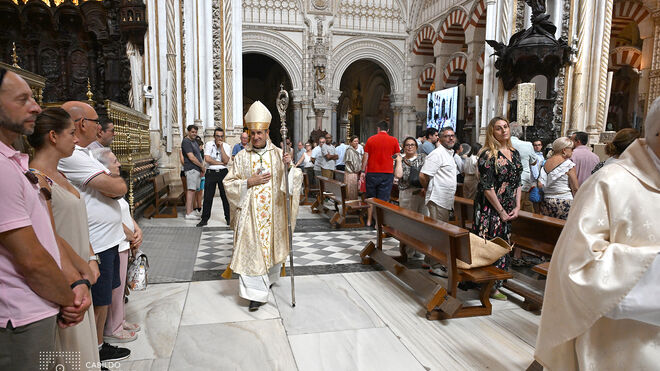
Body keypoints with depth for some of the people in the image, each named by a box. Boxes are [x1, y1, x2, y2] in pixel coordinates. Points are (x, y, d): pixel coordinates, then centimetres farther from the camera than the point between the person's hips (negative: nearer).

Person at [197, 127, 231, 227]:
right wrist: (220, 163, -7)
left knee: (225, 196, 3)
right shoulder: (209, 144, 0)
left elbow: (226, 161, -11)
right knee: (207, 197, 3)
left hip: (223, 173, 1)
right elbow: (207, 159, -11)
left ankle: (228, 218, 14)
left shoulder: (226, 146, 2)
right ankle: (205, 219, 12)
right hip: (211, 173, -1)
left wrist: (221, 147, -13)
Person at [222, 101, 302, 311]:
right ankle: (256, 293, 1)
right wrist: (250, 181, -13)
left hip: (273, 211, 1)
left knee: (272, 245, 14)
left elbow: (296, 178, -1)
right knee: (251, 249, -5)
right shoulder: (242, 156, 0)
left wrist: (289, 166, -21)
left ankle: (270, 277, 41)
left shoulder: (278, 154, 1)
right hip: (250, 212, -1)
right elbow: (229, 183, 1)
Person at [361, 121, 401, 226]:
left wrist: (363, 171, 8)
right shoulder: (394, 140, 2)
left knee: (370, 198, 13)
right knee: (383, 199, 2)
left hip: (372, 172, 1)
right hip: (387, 173, -1)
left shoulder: (371, 139, 4)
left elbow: (365, 156, 3)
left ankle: (369, 221, 18)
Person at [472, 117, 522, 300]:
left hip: (508, 210, 8)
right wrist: (501, 211, -13)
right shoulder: (488, 154, -11)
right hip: (489, 208, -8)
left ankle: (494, 285, 25)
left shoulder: (514, 153, 11)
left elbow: (518, 182, 15)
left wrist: (517, 206, 4)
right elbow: (487, 187, -15)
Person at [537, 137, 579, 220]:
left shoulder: (546, 163, 6)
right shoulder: (568, 164, -7)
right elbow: (575, 189, -6)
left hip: (546, 203, 5)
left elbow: (540, 185, -1)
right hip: (565, 203, -5)